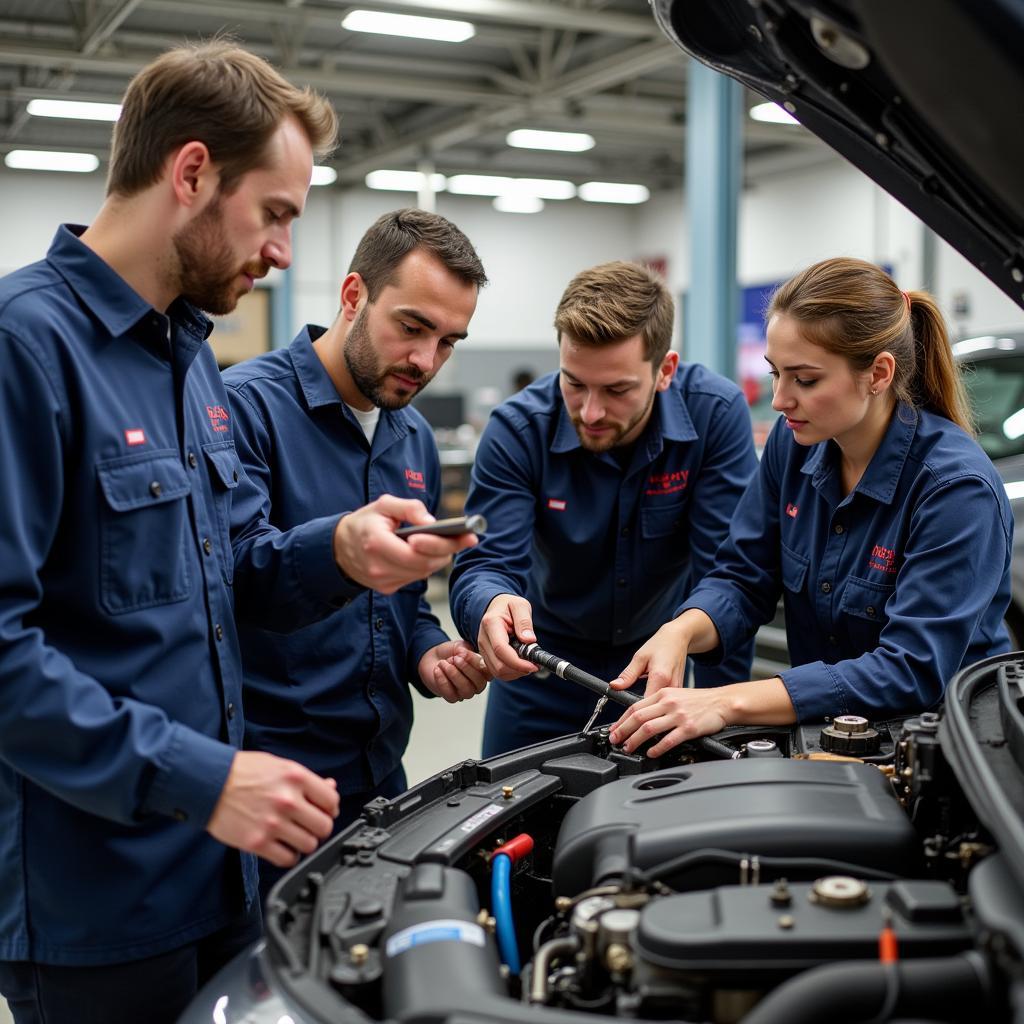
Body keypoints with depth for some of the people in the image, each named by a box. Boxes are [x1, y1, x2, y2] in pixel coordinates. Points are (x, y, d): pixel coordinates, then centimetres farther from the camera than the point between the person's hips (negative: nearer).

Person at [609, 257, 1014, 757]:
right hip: (823, 730, 5)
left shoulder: (958, 488, -22)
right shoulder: (793, 442, -2)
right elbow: (743, 578, 3)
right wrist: (680, 632, -21)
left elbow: (913, 672, -28)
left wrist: (728, 703, -35)